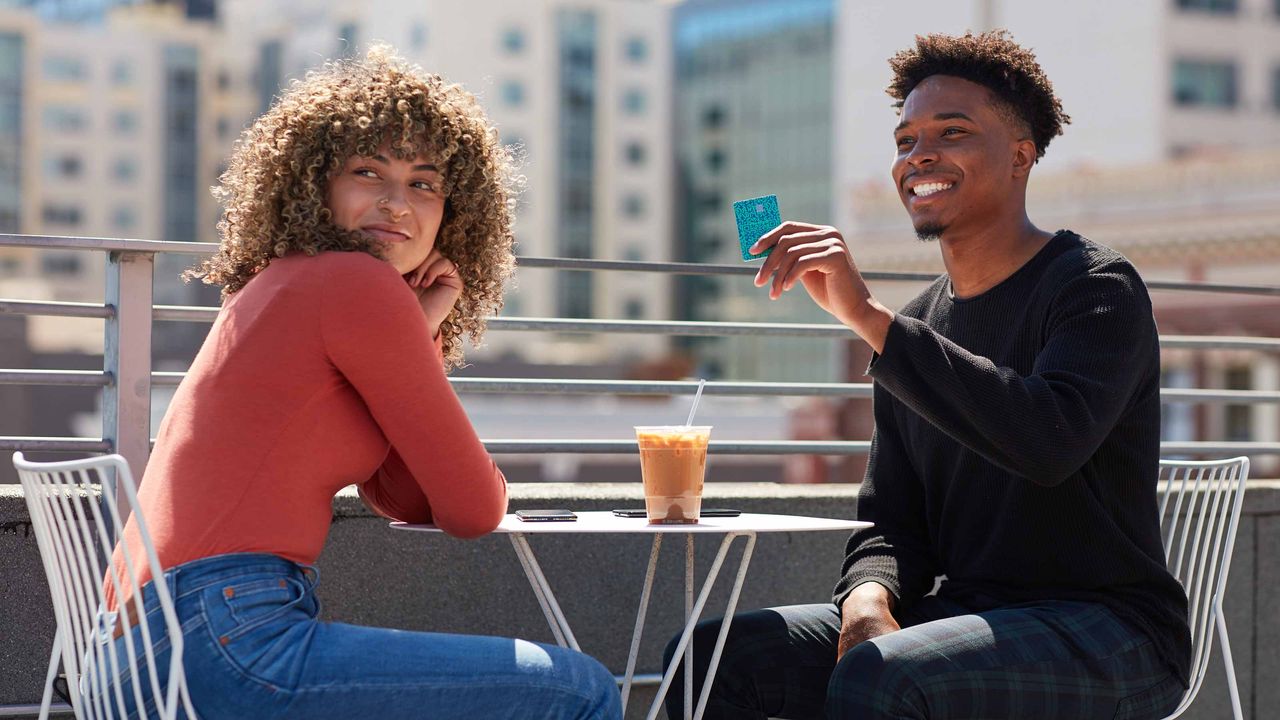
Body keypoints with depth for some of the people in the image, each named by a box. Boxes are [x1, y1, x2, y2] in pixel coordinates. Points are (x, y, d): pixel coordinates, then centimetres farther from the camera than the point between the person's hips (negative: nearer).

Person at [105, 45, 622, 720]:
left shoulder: (280, 286, 20)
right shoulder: (360, 284, -8)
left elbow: (409, 500, 20)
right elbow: (473, 509, -3)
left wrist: (423, 334, 11)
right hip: (223, 643, -10)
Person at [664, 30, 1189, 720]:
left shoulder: (1096, 287, -7)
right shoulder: (913, 327, 14)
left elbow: (1050, 442, -27)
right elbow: (890, 520, 13)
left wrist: (867, 315, -28)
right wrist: (867, 599, -11)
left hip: (1105, 632, -6)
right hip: (964, 614, 7)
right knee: (710, 655, -8)